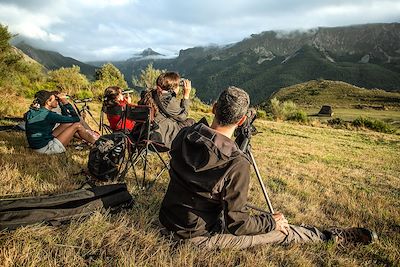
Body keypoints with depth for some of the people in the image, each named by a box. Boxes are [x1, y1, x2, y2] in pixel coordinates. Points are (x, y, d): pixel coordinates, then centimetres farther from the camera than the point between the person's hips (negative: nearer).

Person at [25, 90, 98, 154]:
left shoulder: (33, 112, 6)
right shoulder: (48, 115, -22)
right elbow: (76, 119, -16)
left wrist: (61, 104, 3)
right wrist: (65, 102, -13)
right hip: (46, 148, -9)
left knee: (69, 123, 10)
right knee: (77, 125, -6)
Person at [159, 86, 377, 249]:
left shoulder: (183, 136, -11)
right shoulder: (236, 164, -31)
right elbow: (236, 224, -23)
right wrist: (272, 221, -5)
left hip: (169, 219, 6)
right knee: (281, 231, 8)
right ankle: (334, 236, 26)